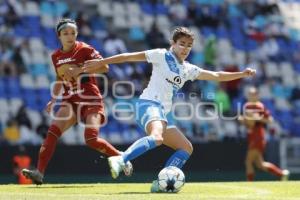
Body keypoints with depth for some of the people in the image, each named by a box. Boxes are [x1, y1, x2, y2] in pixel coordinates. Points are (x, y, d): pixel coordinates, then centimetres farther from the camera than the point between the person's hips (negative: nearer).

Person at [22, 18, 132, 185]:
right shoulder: (56, 56, 10)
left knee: (91, 139, -20)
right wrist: (53, 100, 12)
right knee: (53, 130, -18)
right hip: (70, 101, 5)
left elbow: (104, 66, -16)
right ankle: (39, 173, -24)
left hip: (91, 99, -5)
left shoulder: (84, 49, -6)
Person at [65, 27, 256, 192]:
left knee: (186, 148, 5)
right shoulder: (162, 56, 1)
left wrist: (242, 74, 16)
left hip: (165, 113, 9)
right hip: (149, 103, -9)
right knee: (157, 137, -38)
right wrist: (100, 62, -5)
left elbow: (216, 76, 24)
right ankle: (120, 160, -49)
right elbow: (131, 56, -1)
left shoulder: (188, 69, 20)